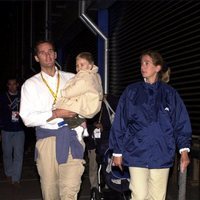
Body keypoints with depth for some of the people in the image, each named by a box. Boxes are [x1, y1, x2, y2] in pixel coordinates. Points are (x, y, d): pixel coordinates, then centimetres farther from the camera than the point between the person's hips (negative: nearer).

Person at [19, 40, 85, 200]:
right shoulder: (31, 84, 8)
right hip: (47, 139, 0)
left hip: (72, 138, 1)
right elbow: (27, 118, -2)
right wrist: (55, 114, -12)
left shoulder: (72, 78, 15)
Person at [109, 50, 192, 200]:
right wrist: (117, 151, 3)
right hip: (137, 154, -1)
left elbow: (181, 123, 3)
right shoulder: (131, 92, 5)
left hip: (162, 155, 1)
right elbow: (119, 123, 5)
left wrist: (184, 149, -8)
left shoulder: (170, 93, 6)